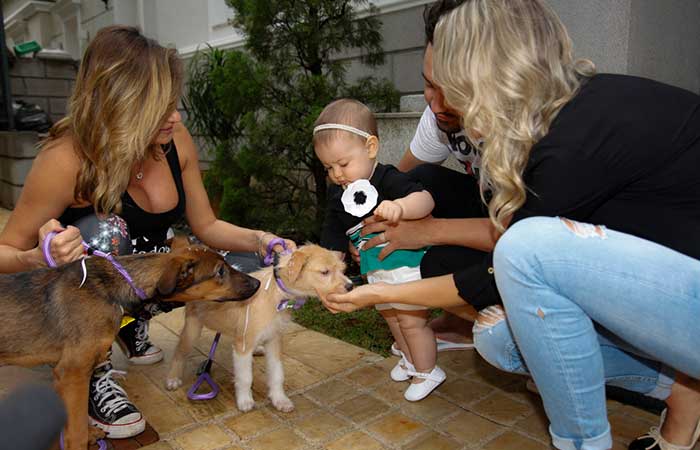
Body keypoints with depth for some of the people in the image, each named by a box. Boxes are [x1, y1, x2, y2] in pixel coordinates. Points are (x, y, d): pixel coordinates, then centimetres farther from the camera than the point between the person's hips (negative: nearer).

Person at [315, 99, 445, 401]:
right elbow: (333, 234, 6)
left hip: (406, 266, -8)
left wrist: (399, 207, -56)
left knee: (412, 322, 2)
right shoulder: (338, 194, -2)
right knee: (391, 317, 25)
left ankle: (427, 372, 28)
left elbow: (425, 200, -37)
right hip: (375, 271, 8)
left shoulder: (387, 180, -24)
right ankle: (410, 359, 52)